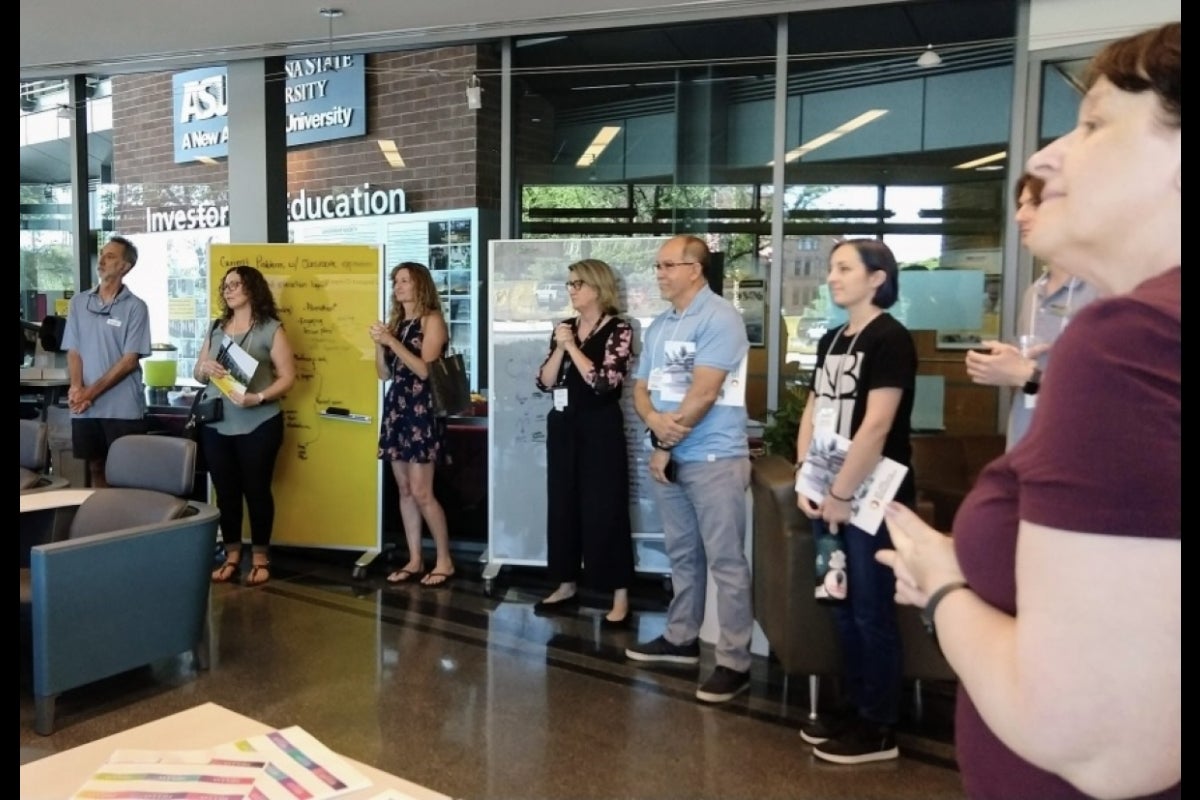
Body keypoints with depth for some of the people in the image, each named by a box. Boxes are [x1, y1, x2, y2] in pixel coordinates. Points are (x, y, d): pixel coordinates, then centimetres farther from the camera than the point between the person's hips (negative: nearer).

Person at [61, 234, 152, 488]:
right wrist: (77, 389, -10)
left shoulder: (135, 307, -4)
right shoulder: (79, 302, 9)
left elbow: (130, 360, -9)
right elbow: (73, 351, 7)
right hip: (85, 408, 4)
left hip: (123, 408, -4)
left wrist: (92, 391, -12)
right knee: (95, 467, 13)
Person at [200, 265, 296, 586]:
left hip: (258, 425, -5)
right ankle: (231, 555, 21)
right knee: (225, 491, 10)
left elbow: (288, 377, -8)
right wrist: (205, 369, -6)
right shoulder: (216, 328, 12)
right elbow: (197, 372, 17)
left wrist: (258, 397, -22)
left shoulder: (271, 329, -3)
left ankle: (260, 557, 14)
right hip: (216, 425, 5)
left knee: (256, 489, 3)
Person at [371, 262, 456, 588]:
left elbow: (425, 369, -14)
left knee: (421, 492, -8)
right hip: (396, 407, 7)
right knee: (404, 490, 8)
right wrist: (379, 344, -1)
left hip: (422, 410, -7)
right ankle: (414, 560, 17)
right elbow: (384, 373, 14)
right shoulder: (396, 321, 14)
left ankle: (444, 560, 5)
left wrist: (393, 341, -15)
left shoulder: (432, 319, -4)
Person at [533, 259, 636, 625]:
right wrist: (559, 347, -8)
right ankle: (566, 585, 24)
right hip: (563, 426, 6)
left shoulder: (618, 329, -7)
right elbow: (545, 382, 6)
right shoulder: (565, 328, 11)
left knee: (604, 509, -4)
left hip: (600, 428, -6)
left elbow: (603, 381, -19)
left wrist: (572, 346, -12)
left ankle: (620, 596, 5)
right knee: (562, 505, 11)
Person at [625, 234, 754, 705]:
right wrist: (655, 421, -10)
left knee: (725, 562, -3)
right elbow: (640, 388, 13)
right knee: (682, 555, 18)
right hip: (669, 455, 8)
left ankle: (734, 663, 5)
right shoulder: (659, 325, 14)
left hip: (713, 458, -8)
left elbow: (703, 393, -19)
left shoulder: (718, 318, -12)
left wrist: (666, 445, -12)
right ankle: (681, 638, 31)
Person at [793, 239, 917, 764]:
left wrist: (842, 495, -17)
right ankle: (856, 710, 30)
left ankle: (880, 729, 17)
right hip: (830, 495, 8)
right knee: (843, 607, 15)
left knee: (872, 612, 3)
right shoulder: (832, 340, 13)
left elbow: (877, 427, -20)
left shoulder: (890, 339, -11)